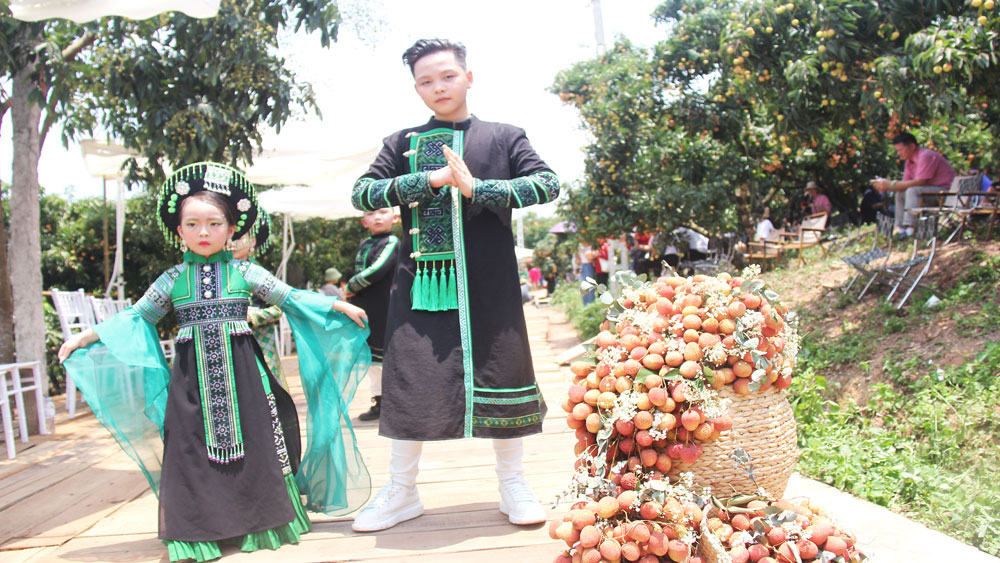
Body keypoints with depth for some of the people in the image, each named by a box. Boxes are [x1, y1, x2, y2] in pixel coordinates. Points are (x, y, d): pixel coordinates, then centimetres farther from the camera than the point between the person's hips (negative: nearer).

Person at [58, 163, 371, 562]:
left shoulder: (244, 272, 4)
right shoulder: (172, 280, 8)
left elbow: (290, 298, 5)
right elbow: (137, 317, 16)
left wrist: (336, 306, -3)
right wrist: (88, 336, 12)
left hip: (241, 373, -1)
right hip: (192, 377, 1)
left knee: (252, 441, 2)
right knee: (193, 448, 1)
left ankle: (262, 521, 16)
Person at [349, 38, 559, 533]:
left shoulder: (503, 136, 8)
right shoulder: (403, 143, 11)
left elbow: (548, 184, -4)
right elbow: (362, 194, 2)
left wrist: (476, 188, -15)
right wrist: (428, 180, -11)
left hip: (490, 282, -1)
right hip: (421, 280, 1)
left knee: (501, 372, 4)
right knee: (412, 379, 2)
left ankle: (513, 485, 21)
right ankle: (402, 492, 18)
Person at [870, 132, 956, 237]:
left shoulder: (925, 156, -19)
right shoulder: (909, 161, 10)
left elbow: (919, 182, -26)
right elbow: (905, 183, 4)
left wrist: (892, 185, -24)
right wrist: (887, 184, -14)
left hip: (944, 190, -10)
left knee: (912, 191, -28)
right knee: (900, 193, 8)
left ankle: (910, 228, -32)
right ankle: (901, 228, 3)